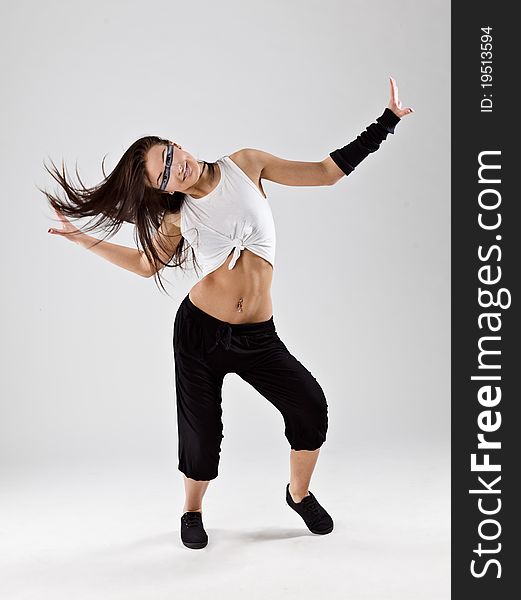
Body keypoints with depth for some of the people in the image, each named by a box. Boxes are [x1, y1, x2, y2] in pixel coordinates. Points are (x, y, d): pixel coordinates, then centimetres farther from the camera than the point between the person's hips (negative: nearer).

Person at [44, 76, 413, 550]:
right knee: (202, 432, 5)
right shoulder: (178, 218, -1)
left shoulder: (246, 165, -1)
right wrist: (84, 239, 12)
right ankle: (192, 512, 37)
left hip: (258, 336, 1)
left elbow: (328, 172, 3)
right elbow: (148, 263, 17)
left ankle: (299, 493, 19)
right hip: (199, 332, 0)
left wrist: (388, 120, 2)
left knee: (311, 408, -11)